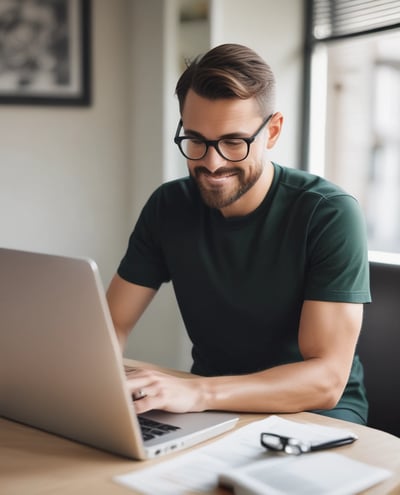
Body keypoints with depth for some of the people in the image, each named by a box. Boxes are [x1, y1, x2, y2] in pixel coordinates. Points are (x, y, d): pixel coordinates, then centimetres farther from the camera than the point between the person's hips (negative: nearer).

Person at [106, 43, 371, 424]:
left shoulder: (330, 214, -20)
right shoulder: (168, 207, -6)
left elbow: (326, 380, -25)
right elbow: (112, 325, -2)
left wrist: (197, 392, -39)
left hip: (317, 411, -2)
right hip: (209, 404, 3)